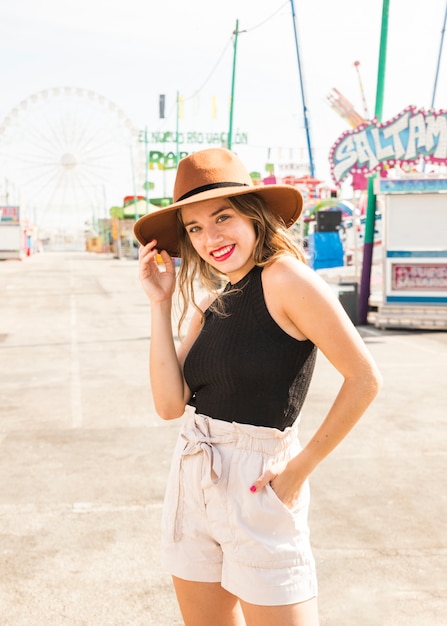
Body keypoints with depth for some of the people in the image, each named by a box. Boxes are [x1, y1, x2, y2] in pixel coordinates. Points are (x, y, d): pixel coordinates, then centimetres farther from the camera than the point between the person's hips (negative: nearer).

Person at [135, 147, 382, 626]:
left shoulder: (284, 275, -13)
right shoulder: (210, 303, 9)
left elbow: (363, 379, -14)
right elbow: (170, 403, -1)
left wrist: (300, 467, -11)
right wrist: (160, 303, -2)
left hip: (257, 484, -7)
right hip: (191, 481, 7)